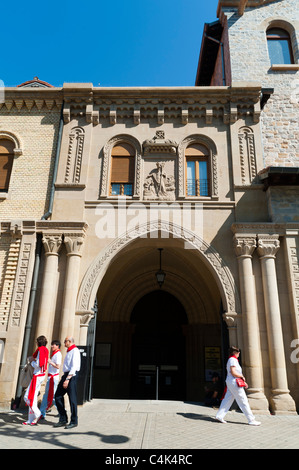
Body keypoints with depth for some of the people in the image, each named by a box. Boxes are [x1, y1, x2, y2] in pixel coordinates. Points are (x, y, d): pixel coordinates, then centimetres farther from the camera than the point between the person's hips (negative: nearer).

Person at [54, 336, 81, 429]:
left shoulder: (75, 351, -10)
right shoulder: (68, 352, 21)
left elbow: (74, 366, -19)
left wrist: (68, 379, -24)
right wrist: (64, 378, 19)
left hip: (72, 376, -10)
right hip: (66, 375, 10)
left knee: (72, 398, -4)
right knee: (58, 396, 6)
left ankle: (74, 421, 6)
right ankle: (63, 419, 14)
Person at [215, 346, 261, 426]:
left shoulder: (230, 360, 18)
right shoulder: (233, 360, -14)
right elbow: (233, 372, -22)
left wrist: (243, 382, 18)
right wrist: (242, 376, -8)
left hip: (230, 382, 10)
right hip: (234, 382, -10)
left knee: (227, 400, 10)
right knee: (243, 401, -3)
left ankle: (219, 416, 11)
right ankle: (251, 420, 4)